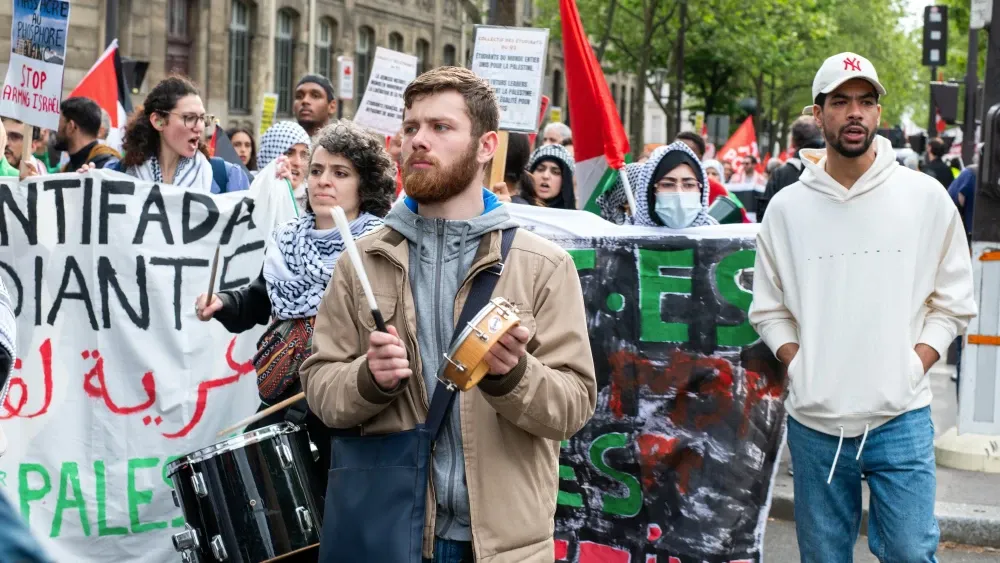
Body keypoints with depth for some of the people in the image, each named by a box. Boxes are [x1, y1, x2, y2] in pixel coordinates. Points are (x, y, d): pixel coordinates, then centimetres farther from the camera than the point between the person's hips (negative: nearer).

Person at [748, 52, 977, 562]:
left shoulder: (926, 197, 0)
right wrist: (798, 365, -4)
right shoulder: (787, 206, 4)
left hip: (900, 419, -1)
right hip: (813, 422, 2)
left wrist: (914, 366, -5)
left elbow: (953, 302, 5)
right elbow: (767, 309, 10)